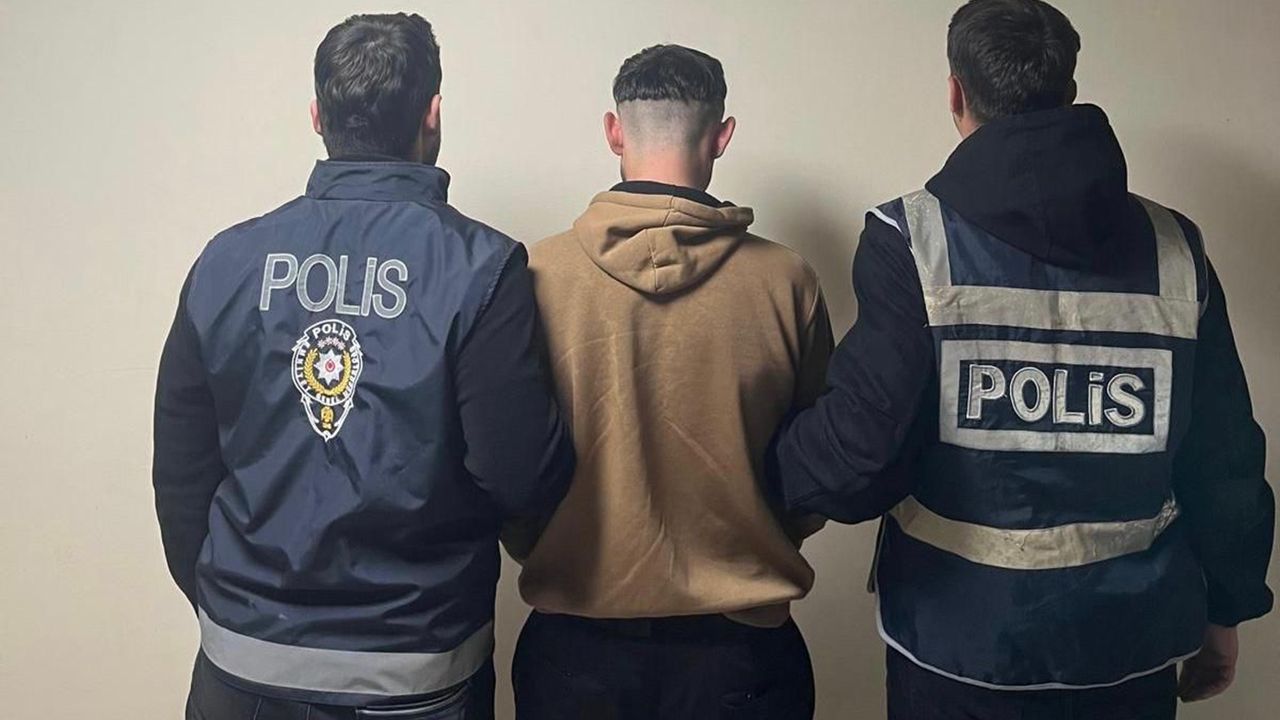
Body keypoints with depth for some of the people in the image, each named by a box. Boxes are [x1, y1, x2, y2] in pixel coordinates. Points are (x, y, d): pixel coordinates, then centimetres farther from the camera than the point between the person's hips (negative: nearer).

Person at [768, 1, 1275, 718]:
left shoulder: (913, 238, -14)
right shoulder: (1174, 248, -2)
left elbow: (858, 449, -22)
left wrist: (777, 465, -1)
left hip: (960, 641, -3)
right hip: (1131, 646, 4)